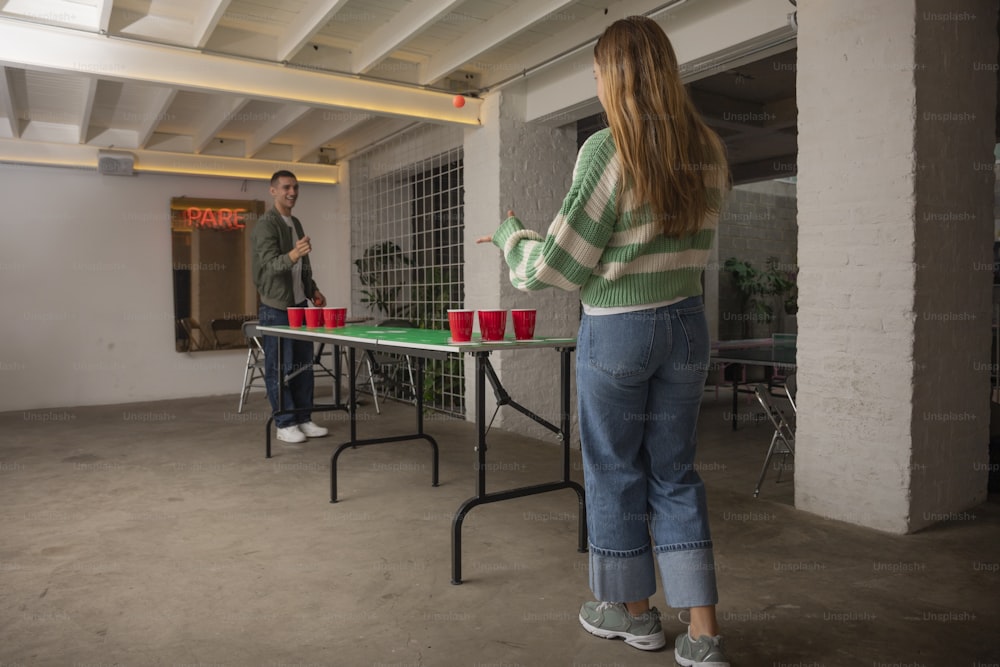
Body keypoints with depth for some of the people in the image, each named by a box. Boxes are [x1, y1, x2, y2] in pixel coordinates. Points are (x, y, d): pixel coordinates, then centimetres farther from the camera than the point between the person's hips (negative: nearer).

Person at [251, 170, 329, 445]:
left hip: (299, 303, 8)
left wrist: (312, 289, 13)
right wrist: (292, 255, -42)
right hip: (276, 307, -8)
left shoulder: (296, 223, 15)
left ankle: (303, 419, 19)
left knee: (303, 364, 10)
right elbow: (270, 263, -24)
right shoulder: (266, 224, -11)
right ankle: (285, 424, 7)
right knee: (279, 367, -1)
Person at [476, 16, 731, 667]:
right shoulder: (709, 150, 5)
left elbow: (559, 266, -13)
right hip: (686, 322, 6)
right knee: (675, 473, 14)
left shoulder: (607, 150, -15)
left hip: (617, 330, -6)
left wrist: (511, 237, 5)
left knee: (617, 472, 12)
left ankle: (634, 610, 30)